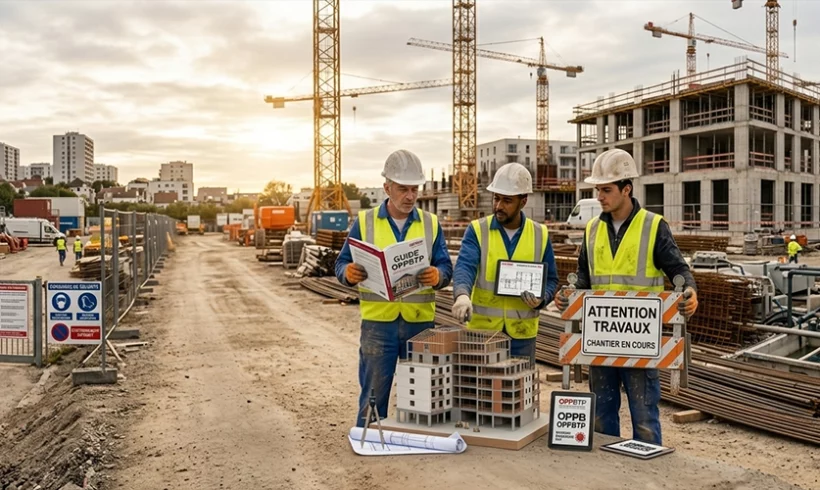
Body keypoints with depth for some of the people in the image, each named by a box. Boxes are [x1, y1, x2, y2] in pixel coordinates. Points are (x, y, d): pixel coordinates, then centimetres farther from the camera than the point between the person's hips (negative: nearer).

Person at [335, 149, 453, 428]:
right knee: (374, 393, 7)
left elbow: (446, 267, 2)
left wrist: (437, 275, -20)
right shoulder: (364, 222, 3)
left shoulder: (430, 223, 7)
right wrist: (349, 273, -20)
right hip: (378, 322, -1)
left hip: (420, 321, 2)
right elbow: (341, 264, 3)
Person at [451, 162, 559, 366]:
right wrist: (462, 294, -38)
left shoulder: (540, 234, 4)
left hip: (522, 332, 2)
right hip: (482, 328, -1)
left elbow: (551, 279, 10)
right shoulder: (477, 230, -3)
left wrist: (541, 298, -11)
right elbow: (465, 266, -17)